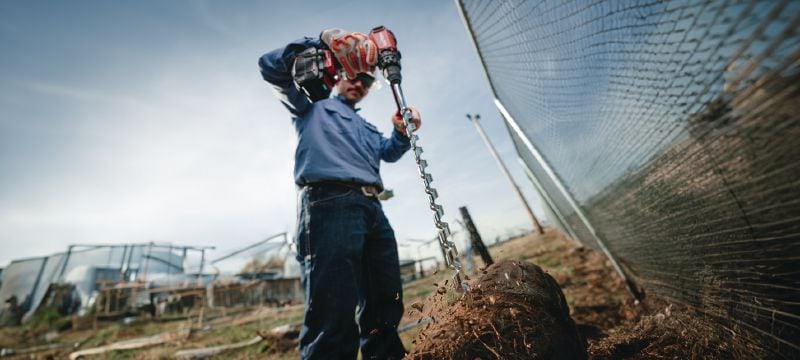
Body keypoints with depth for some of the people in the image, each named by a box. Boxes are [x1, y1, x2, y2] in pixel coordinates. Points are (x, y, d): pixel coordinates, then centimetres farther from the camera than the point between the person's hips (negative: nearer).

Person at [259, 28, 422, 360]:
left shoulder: (366, 128, 36)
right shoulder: (313, 105, 21)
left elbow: (389, 151, 22)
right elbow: (270, 67, 12)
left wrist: (403, 132, 1)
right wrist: (320, 42, 7)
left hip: (372, 208, 7)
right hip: (329, 202, -7)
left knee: (385, 307, 10)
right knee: (335, 313, -13)